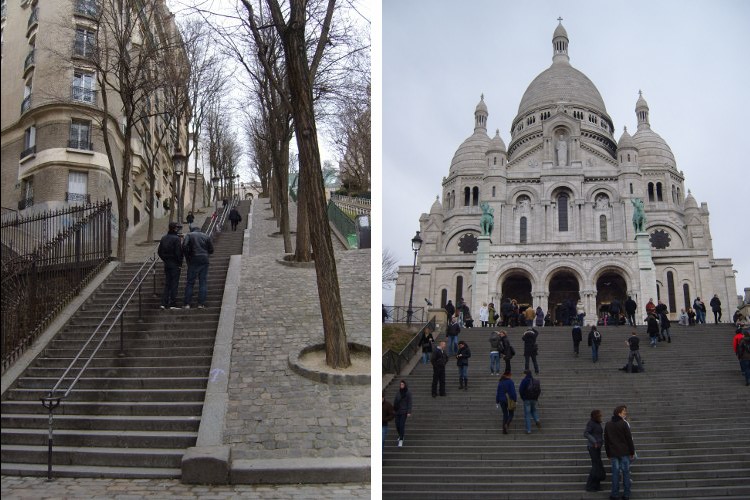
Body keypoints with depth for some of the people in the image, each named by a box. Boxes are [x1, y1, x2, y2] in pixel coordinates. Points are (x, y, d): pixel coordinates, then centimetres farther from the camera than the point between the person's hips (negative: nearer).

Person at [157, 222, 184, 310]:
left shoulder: (163, 238, 8)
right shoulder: (177, 239, -13)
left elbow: (159, 251, 10)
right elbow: (178, 252, -17)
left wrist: (165, 260, 16)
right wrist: (180, 264, -9)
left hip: (166, 264, 6)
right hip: (175, 264, -6)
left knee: (167, 284, 12)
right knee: (174, 284, -2)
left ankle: (164, 303, 8)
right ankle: (172, 304, -3)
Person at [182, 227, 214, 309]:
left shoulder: (189, 235, 5)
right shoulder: (206, 236, 12)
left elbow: (184, 246, -9)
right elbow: (211, 250, 10)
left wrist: (187, 257, 1)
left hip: (193, 260, -1)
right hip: (204, 260, 1)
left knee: (190, 282, 3)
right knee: (203, 282, 3)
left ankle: (187, 304, 0)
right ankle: (201, 304, -2)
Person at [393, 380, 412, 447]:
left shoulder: (408, 393, -5)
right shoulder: (398, 393, 7)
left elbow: (409, 403, -7)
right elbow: (395, 402, 10)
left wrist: (409, 412, -13)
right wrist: (393, 410, 7)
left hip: (404, 412, -4)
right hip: (397, 411, 4)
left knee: (401, 425, -11)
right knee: (397, 425, 6)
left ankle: (401, 440, -8)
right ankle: (400, 436, 33)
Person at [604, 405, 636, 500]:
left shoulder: (608, 425, 7)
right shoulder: (623, 424, -8)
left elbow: (606, 441, 10)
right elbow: (629, 439, -8)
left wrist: (608, 454, 15)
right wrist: (632, 452, 0)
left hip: (613, 453, 4)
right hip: (625, 452, -3)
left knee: (615, 472, 5)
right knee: (626, 472, 3)